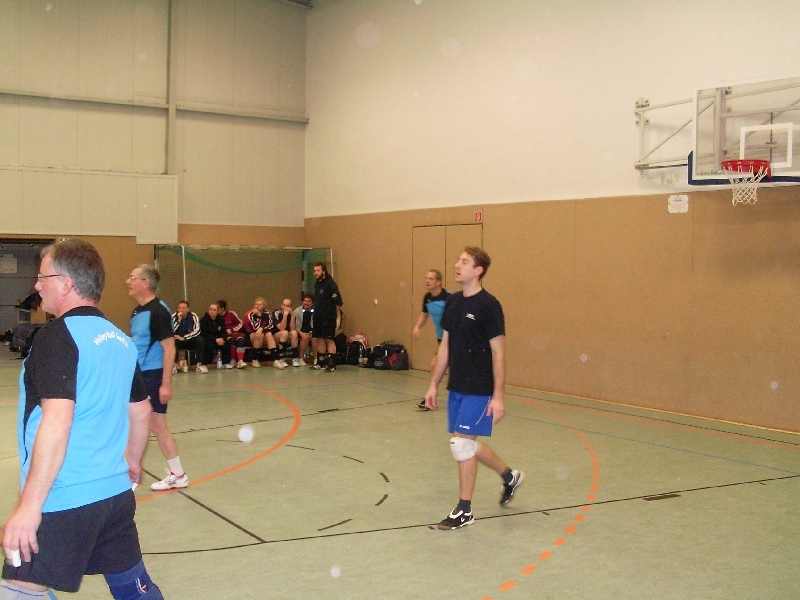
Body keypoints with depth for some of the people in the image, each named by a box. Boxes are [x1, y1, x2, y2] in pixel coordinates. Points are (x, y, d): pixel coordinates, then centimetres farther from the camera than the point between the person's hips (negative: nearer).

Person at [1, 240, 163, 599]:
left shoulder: (57, 336, -12)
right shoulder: (119, 340, 10)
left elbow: (57, 421, -22)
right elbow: (141, 410, 20)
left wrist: (29, 507, -22)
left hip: (64, 501, -8)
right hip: (117, 494, 8)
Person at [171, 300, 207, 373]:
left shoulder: (193, 316, -10)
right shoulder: (174, 316, -10)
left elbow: (197, 331, -17)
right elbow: (171, 331, -21)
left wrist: (184, 338, -23)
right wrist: (179, 320, -29)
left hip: (191, 340, 0)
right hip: (178, 341, 0)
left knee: (200, 340, -28)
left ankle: (200, 364, -23)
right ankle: (173, 365, -24)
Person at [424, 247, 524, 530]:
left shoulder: (488, 305, -15)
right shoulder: (453, 302, 6)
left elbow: (498, 352, -15)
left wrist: (498, 396, -16)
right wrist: (434, 385, 14)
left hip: (479, 390, -7)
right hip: (456, 387, 7)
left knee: (461, 442, -7)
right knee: (468, 445, 14)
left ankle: (464, 510, 8)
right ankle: (510, 476, 39)